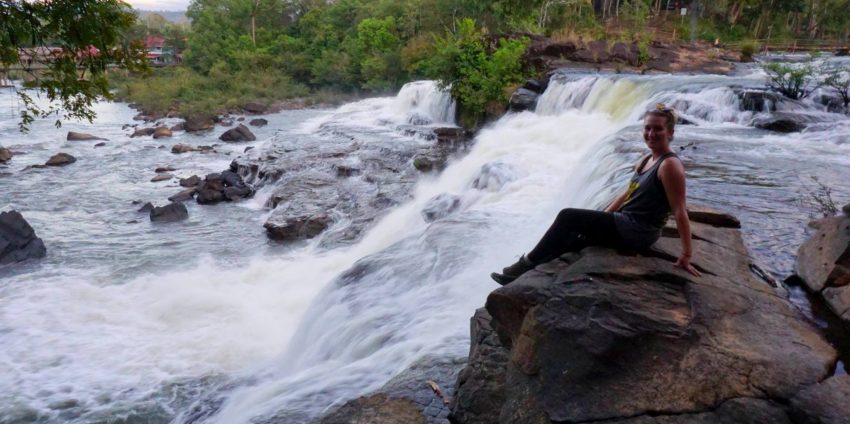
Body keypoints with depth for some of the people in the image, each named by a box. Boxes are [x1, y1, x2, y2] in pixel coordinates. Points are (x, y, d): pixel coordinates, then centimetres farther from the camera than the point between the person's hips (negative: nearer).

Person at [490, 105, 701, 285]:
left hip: (636, 231, -9)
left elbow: (680, 212, -19)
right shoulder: (646, 160, 12)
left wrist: (686, 256, -20)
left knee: (567, 217, -12)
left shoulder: (670, 165, -16)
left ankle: (526, 264, -3)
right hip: (626, 226, 9)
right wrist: (600, 219, 16)